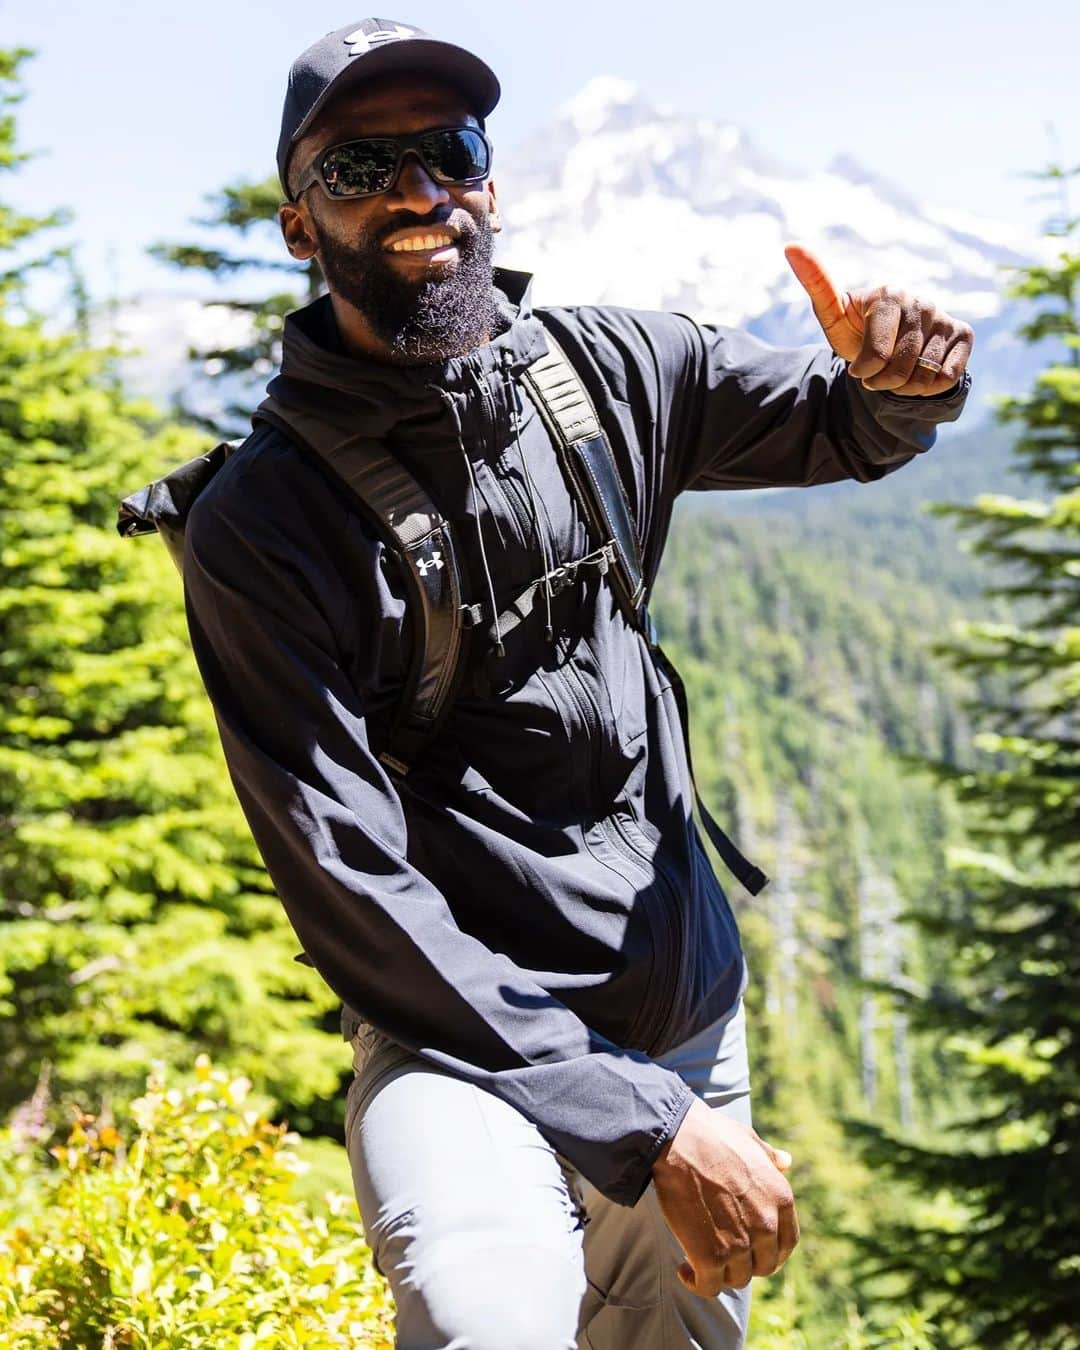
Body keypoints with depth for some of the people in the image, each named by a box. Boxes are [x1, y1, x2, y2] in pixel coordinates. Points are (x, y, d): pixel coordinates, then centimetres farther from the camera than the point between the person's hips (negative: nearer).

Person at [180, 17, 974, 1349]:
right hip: (466, 1039, -5)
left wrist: (904, 378, -10)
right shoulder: (258, 525, -14)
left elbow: (845, 428, 17)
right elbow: (352, 889, -18)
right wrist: (648, 1127, -21)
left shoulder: (606, 367, 1)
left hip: (691, 1016, 6)